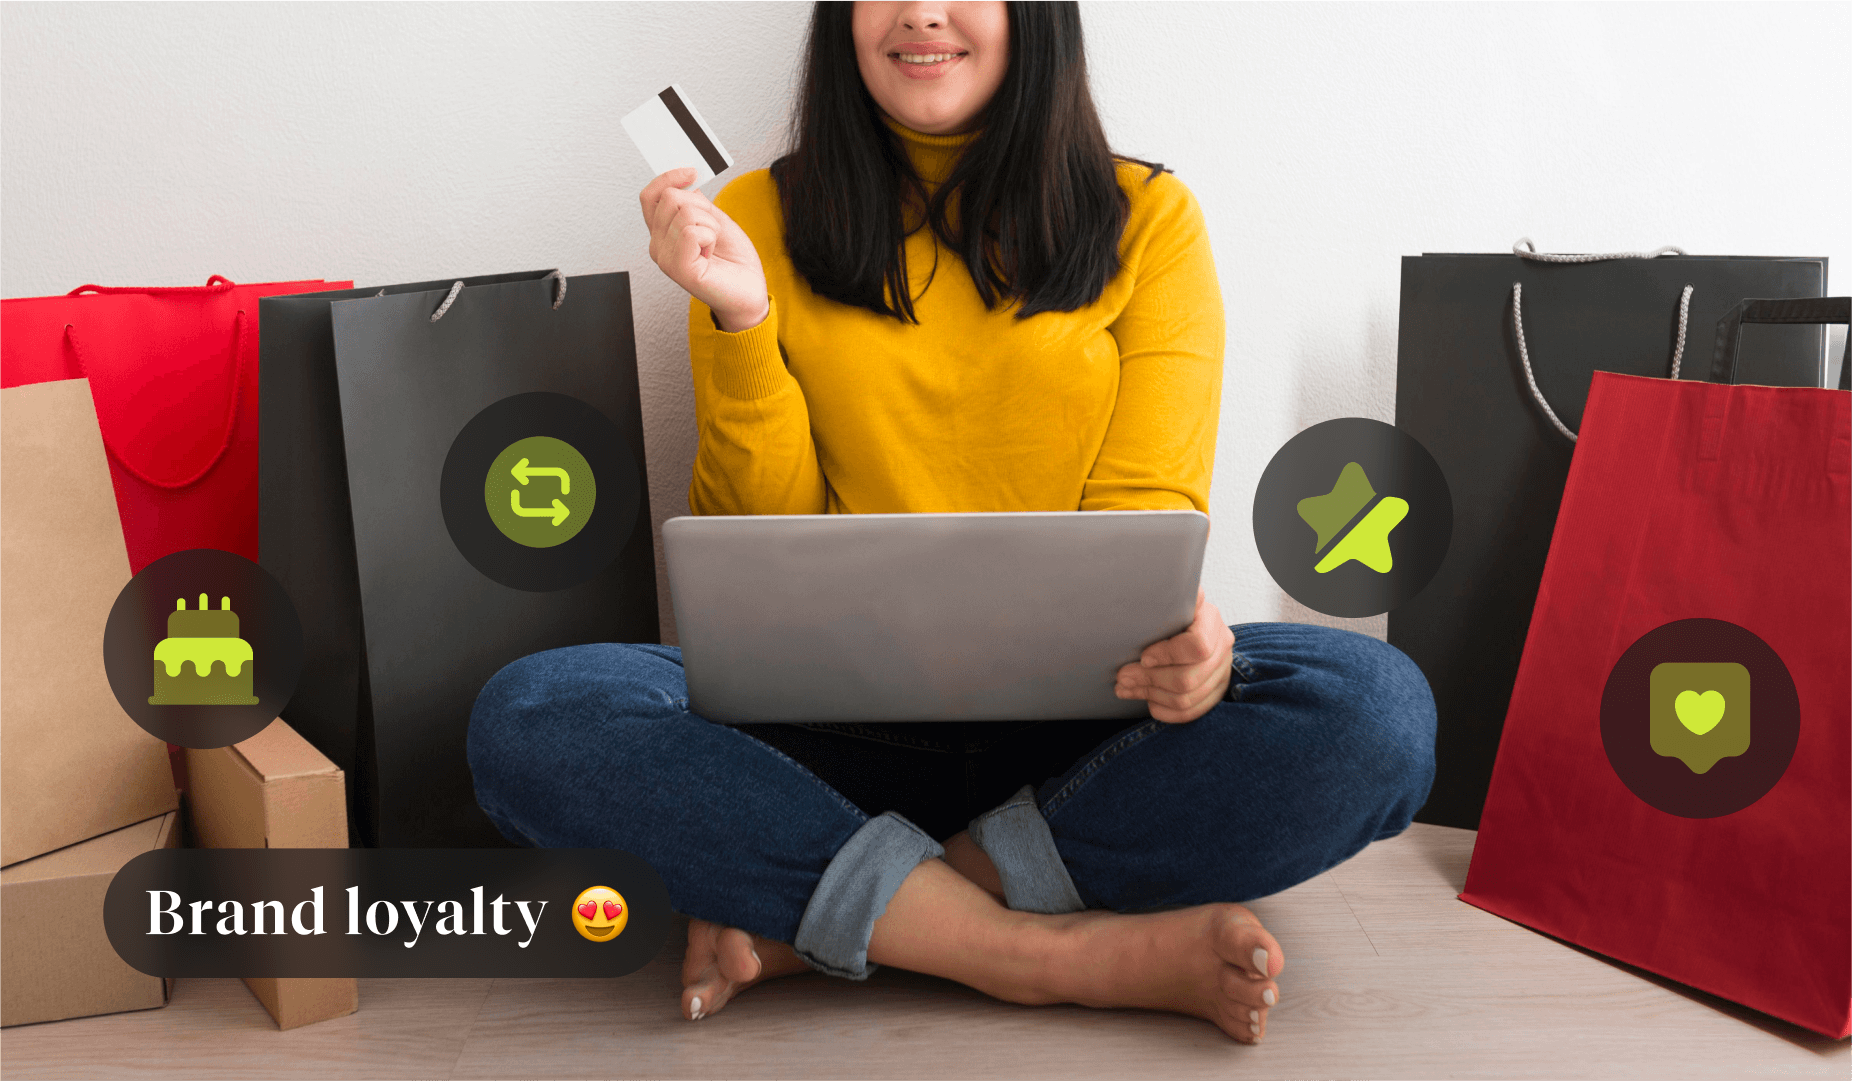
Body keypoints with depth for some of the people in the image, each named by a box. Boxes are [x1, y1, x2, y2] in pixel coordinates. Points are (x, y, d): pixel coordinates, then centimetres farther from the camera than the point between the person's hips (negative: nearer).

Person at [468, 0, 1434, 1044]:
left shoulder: (1148, 216, 8)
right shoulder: (759, 218, 9)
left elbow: (1149, 509, -1)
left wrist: (1174, 622, -24)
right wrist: (742, 322, -9)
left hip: (1079, 725, 1)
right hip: (833, 717, 0)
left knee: (1379, 709, -27)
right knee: (528, 718, -25)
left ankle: (796, 919, -20)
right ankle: (1053, 952, -24)